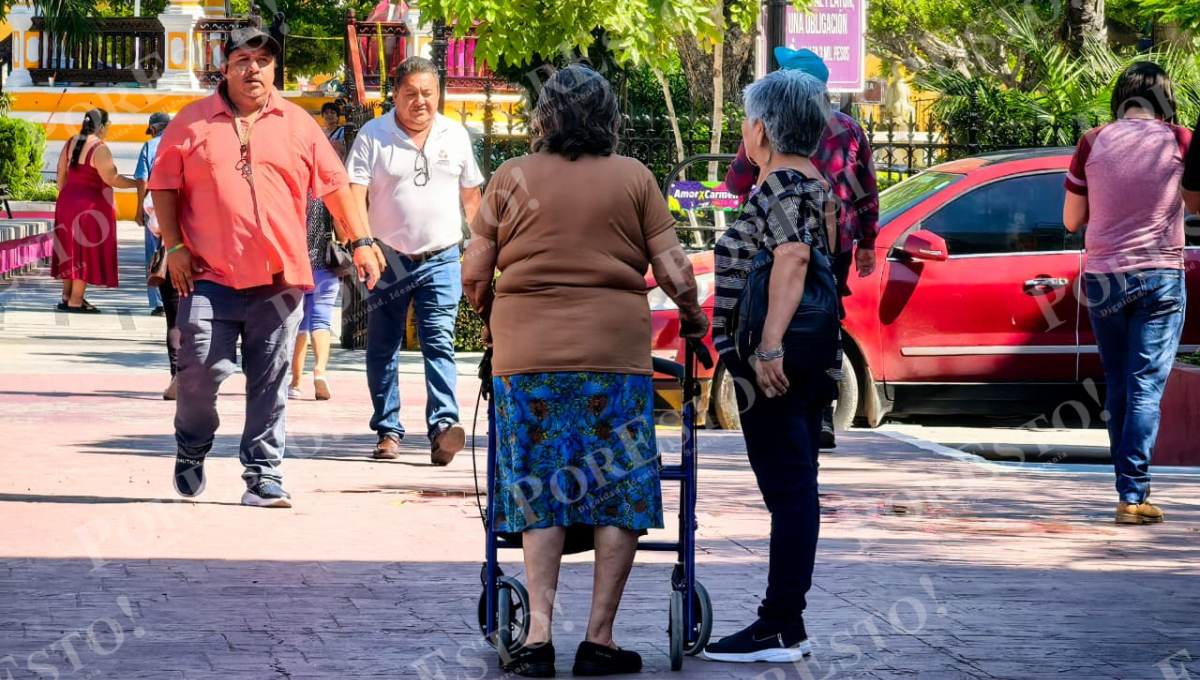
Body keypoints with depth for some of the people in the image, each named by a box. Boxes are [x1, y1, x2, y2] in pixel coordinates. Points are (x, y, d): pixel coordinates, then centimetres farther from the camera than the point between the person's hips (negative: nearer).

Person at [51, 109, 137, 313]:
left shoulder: (71, 143, 6)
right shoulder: (99, 148, -18)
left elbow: (61, 174, 11)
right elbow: (111, 179, -20)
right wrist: (138, 183, -10)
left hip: (68, 201, 8)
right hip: (91, 204, -8)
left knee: (70, 249, 16)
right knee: (86, 250, -1)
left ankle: (67, 296, 22)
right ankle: (76, 301, 0)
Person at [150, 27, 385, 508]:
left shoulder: (298, 125, 10)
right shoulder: (193, 122, 5)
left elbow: (333, 184, 12)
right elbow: (164, 184, 7)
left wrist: (360, 241, 7)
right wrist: (174, 245, -2)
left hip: (279, 278, 2)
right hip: (210, 274, -1)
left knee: (269, 381, 2)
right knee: (201, 367, -6)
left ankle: (263, 476, 8)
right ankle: (191, 450, 21)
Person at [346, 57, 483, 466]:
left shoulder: (456, 136, 8)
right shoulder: (373, 136, -1)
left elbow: (471, 193, 18)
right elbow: (355, 193, -8)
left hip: (441, 260, 0)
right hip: (388, 259, 0)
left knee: (439, 343, -12)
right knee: (382, 348, 5)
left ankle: (443, 427, -21)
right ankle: (388, 431, 13)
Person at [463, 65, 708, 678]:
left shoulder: (512, 178, 4)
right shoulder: (634, 178, 3)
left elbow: (473, 272, 3)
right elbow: (673, 269, 0)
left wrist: (487, 317, 23)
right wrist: (693, 318, 19)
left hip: (525, 353, 1)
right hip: (615, 352, -1)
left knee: (539, 494, 10)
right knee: (621, 494, 7)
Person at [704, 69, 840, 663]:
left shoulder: (784, 186, -12)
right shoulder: (812, 182, 19)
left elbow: (793, 258, -26)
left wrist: (769, 345, -32)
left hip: (776, 365, -11)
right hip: (808, 362, 11)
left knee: (787, 487, -10)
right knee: (796, 487, 11)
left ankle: (780, 629, -9)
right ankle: (787, 623, 16)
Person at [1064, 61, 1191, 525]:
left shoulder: (1093, 143, 0)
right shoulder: (1179, 142, -3)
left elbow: (1071, 220, 6)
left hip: (1102, 278, 2)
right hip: (1159, 278, -2)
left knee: (1118, 389, 14)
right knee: (1146, 389, -4)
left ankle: (1130, 487, 20)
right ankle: (1133, 495, -12)